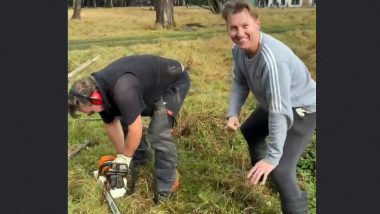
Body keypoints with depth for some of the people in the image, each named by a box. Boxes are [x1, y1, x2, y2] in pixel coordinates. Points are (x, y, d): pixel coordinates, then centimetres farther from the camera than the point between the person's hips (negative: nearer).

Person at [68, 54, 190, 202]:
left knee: (159, 133, -18)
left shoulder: (122, 90, -41)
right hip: (151, 83, 8)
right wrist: (120, 156, 6)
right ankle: (139, 157, 32)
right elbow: (111, 124, 1)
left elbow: (135, 131, -33)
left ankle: (168, 184, -3)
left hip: (175, 81, -8)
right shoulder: (97, 89, -12)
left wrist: (125, 158, -15)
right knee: (125, 120, 10)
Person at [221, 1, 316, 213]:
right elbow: (240, 82, 2)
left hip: (302, 108, -9)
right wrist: (233, 113, -11)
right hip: (274, 103, 9)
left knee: (280, 169, -22)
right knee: (249, 130, 31)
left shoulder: (271, 58, -40)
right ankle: (259, 173, 59)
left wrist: (272, 157, -36)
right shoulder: (239, 49, -14)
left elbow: (280, 111, -39)